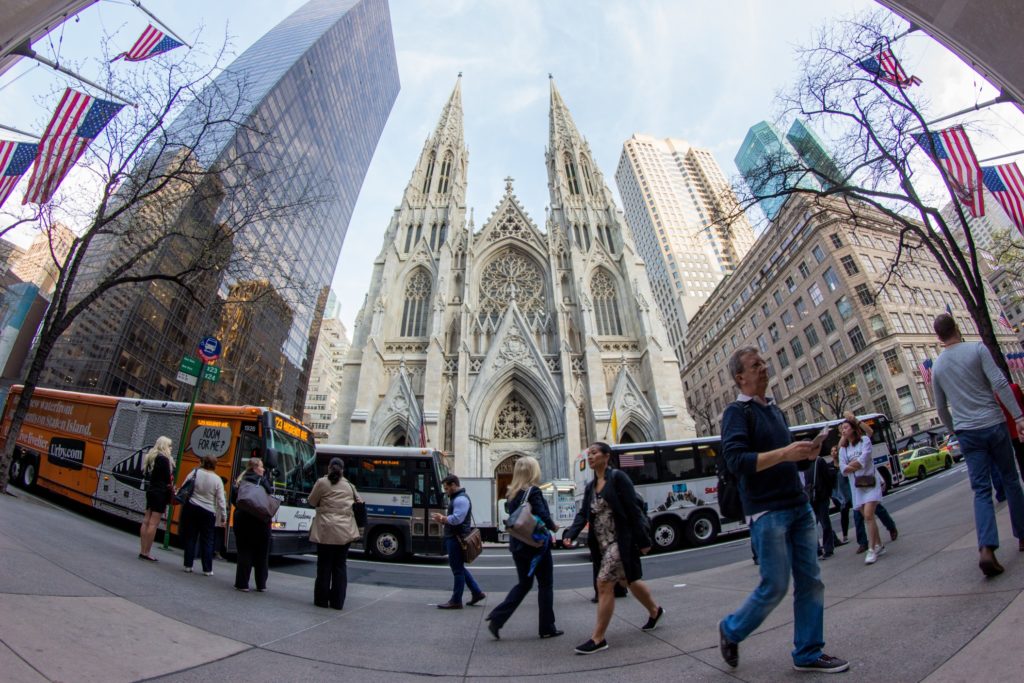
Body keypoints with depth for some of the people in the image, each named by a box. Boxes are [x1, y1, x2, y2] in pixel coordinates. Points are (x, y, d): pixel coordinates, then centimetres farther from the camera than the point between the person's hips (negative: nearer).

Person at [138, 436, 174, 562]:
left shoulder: (151, 457, 13)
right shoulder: (164, 459, -14)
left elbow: (148, 476, 17)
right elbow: (168, 480, -15)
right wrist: (171, 494, -6)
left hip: (151, 491, 9)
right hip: (160, 493, -9)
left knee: (146, 522, 10)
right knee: (153, 523, -5)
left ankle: (143, 551, 15)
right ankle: (146, 552, -2)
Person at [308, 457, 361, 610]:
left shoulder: (322, 482, -3)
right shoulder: (349, 485, 9)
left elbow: (312, 501, 6)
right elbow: (359, 502, 15)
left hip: (326, 530, -3)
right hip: (346, 531, 3)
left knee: (324, 565, 8)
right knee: (340, 566, 9)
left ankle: (322, 600, 17)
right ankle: (338, 602, 12)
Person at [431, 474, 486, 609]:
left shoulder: (461, 499, -18)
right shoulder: (456, 498, 17)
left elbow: (456, 519, -26)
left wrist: (442, 518, -12)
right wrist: (443, 520, 4)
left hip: (457, 538, -11)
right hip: (455, 537, 11)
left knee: (457, 569, 0)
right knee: (459, 567, 17)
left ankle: (456, 601, 11)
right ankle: (477, 592, 23)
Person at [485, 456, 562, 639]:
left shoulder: (512, 493, 6)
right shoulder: (533, 492, -16)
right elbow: (543, 516, -21)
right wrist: (554, 527, -1)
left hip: (518, 546, 7)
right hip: (537, 545, -7)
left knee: (524, 584, 18)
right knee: (545, 585, 9)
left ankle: (496, 618, 8)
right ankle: (547, 628, 18)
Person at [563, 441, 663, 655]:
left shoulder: (617, 478, -12)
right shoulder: (590, 487, 10)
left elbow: (634, 510, -14)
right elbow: (584, 514, 7)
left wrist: (643, 540, -16)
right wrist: (571, 535, -7)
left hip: (620, 540, -8)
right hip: (603, 542, 8)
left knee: (604, 584, -9)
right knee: (628, 581, 21)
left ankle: (598, 638, 2)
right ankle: (654, 610, 46)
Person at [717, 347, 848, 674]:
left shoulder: (774, 409, 15)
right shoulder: (737, 412, -11)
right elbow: (736, 461, -22)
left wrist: (805, 452, 5)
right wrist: (783, 454, -27)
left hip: (799, 506, 8)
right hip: (767, 512, -8)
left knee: (811, 581, 11)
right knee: (775, 586, 0)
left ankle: (808, 653, 25)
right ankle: (731, 630, 21)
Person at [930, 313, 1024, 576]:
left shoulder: (936, 366, 8)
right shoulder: (977, 349, -3)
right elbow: (1000, 384, -13)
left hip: (967, 433, 2)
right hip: (993, 424, -2)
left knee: (981, 491, 2)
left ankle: (986, 548, -12)